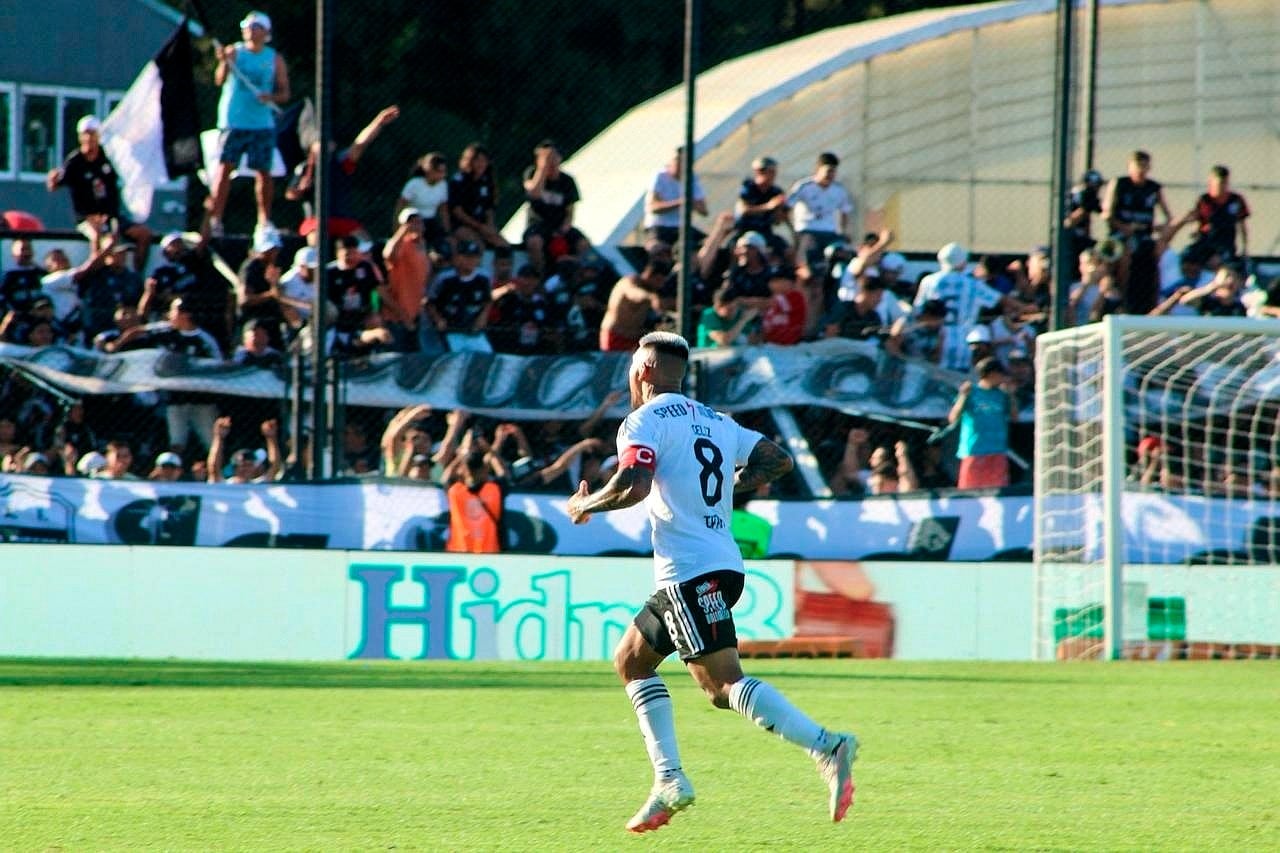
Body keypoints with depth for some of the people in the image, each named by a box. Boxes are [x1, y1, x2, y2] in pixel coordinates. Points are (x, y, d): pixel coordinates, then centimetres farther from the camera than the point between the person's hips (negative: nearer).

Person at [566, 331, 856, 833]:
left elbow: (633, 486, -19)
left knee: (726, 681, -16)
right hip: (722, 562, 9)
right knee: (631, 659, 19)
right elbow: (778, 460, 21)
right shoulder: (717, 422, 19)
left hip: (690, 571, -9)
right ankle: (669, 779, 11)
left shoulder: (646, 421, -4)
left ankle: (825, 748, -32)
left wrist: (584, 506, -1)